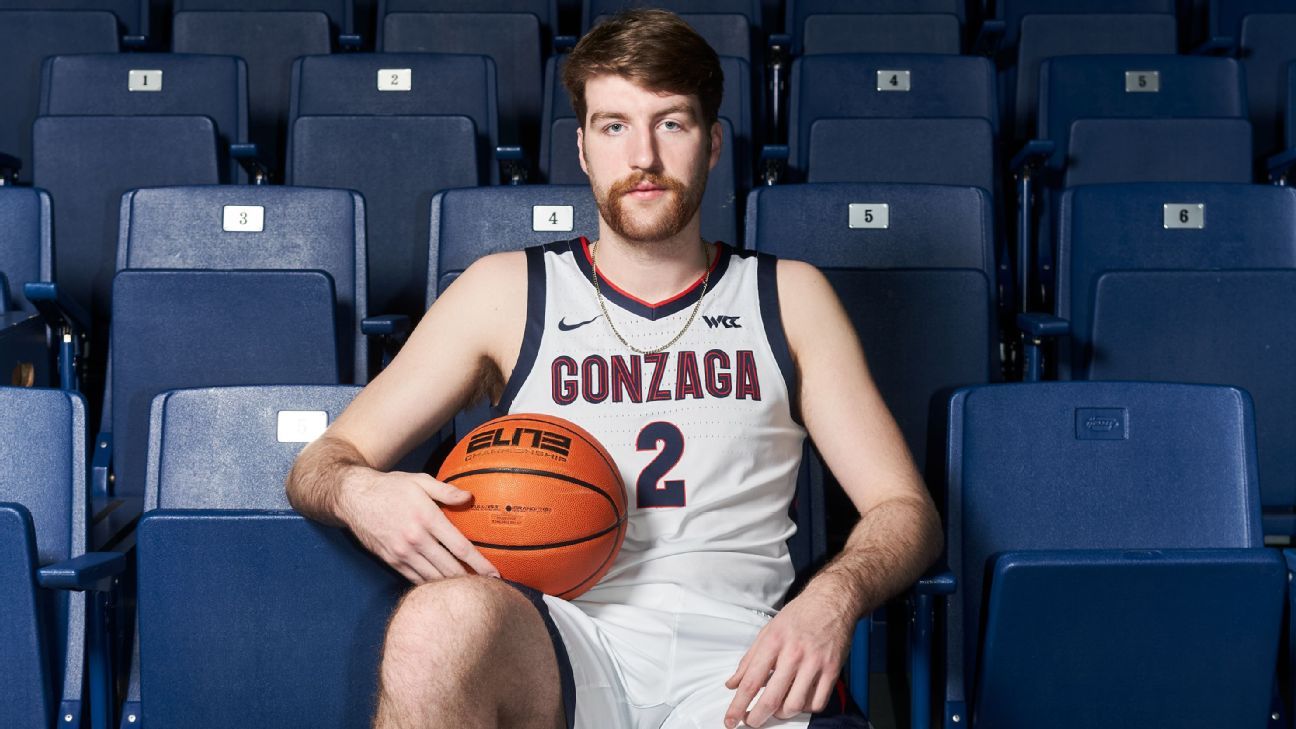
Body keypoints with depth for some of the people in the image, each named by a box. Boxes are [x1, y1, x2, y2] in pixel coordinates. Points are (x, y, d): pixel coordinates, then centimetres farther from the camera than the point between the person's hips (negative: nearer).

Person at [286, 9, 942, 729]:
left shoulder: (789, 297, 16)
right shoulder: (506, 292, 13)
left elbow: (906, 508, 11)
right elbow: (318, 463, 14)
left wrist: (832, 597, -12)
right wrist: (360, 493, -12)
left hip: (731, 655, 0)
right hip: (554, 648, 1)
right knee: (441, 620, -35)